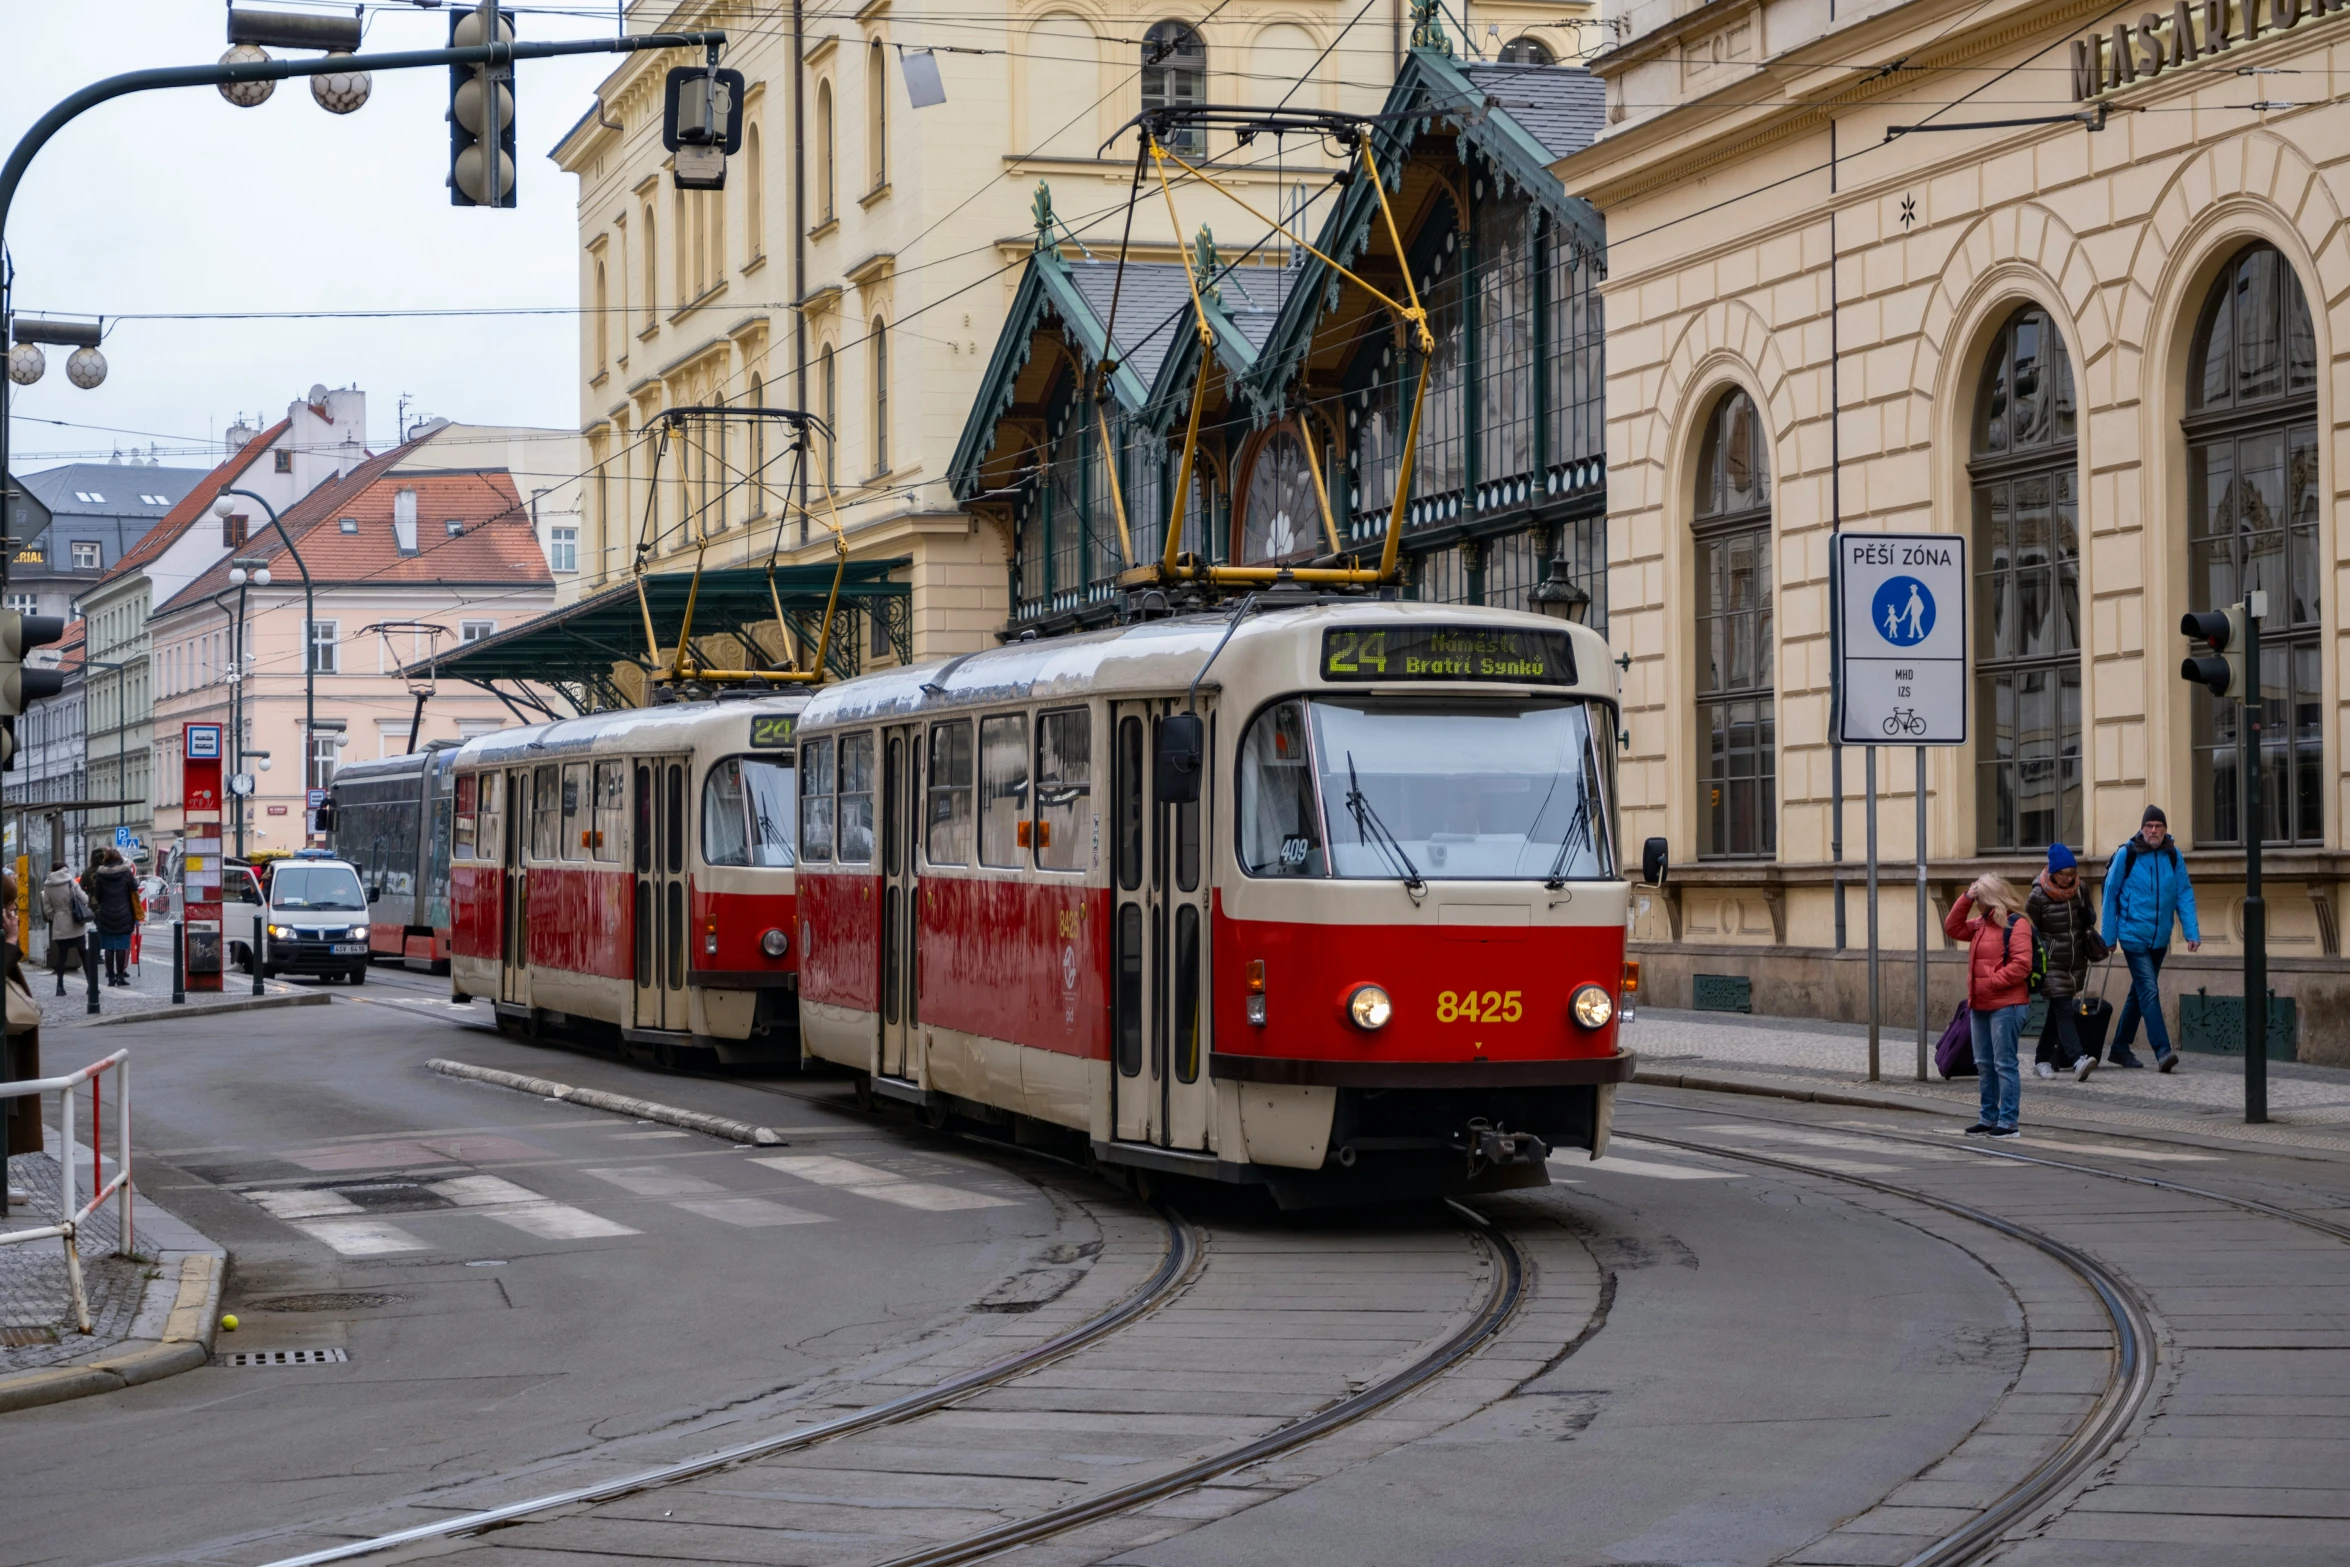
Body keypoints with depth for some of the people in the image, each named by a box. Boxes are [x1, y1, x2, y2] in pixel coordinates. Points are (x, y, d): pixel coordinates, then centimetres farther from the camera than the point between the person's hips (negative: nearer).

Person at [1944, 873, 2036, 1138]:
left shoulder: (2016, 924, -11)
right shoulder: (1982, 924, 16)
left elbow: (2021, 965, -18)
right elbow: (1953, 929, 20)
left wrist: (1991, 983, -19)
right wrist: (1965, 899, 8)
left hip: (2006, 1006, -9)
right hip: (1981, 1005, 9)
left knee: (2004, 1063, -6)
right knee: (1984, 1064, 12)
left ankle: (2008, 1121, -3)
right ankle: (1989, 1118, 19)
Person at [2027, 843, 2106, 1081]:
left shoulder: (2081, 891, 3)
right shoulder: (2038, 897, -11)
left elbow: (2090, 918, 18)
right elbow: (2028, 930, -2)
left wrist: (2089, 917, -5)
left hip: (2076, 964, 5)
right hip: (2052, 964, -5)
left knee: (2057, 1011, 13)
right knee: (2063, 1011, -15)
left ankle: (2042, 1059, 26)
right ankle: (2078, 1060, -28)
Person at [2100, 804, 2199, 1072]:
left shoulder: (2173, 856, 1)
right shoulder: (2126, 855, -8)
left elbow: (2184, 894, 3)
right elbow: (2111, 894, -1)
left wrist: (2191, 931, -7)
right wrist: (2109, 937, 0)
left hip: (2159, 938, 5)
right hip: (2133, 936, -5)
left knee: (2139, 993, 15)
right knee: (2149, 992, -14)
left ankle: (2120, 1048, 28)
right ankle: (2163, 1051, -18)